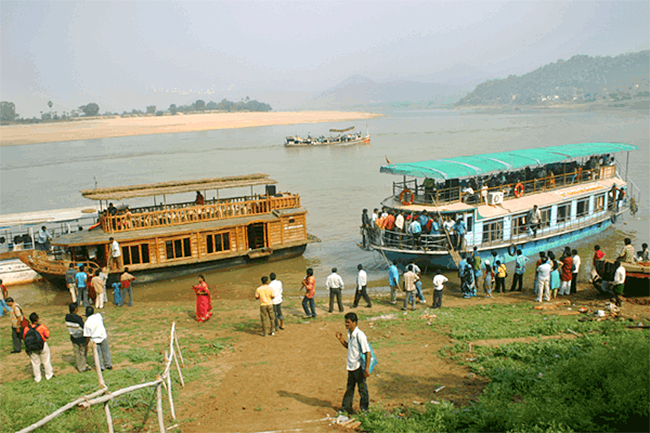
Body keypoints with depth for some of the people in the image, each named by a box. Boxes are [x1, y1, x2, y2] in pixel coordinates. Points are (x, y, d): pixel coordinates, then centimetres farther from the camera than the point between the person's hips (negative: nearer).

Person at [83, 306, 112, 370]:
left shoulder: (87, 323, -20)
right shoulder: (98, 315, -13)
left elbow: (88, 336, -14)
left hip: (95, 340, -3)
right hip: (103, 336, 3)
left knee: (98, 354, 17)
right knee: (106, 352, 19)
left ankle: (101, 367, 31)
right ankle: (109, 365, 32)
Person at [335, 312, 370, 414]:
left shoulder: (360, 335, -23)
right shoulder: (349, 333, 3)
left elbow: (367, 352, -21)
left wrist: (367, 369, -23)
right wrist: (341, 339, 2)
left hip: (359, 367, -8)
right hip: (351, 366, 8)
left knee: (362, 388, 8)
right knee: (349, 388, 19)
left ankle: (364, 410, 23)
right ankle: (346, 408, 31)